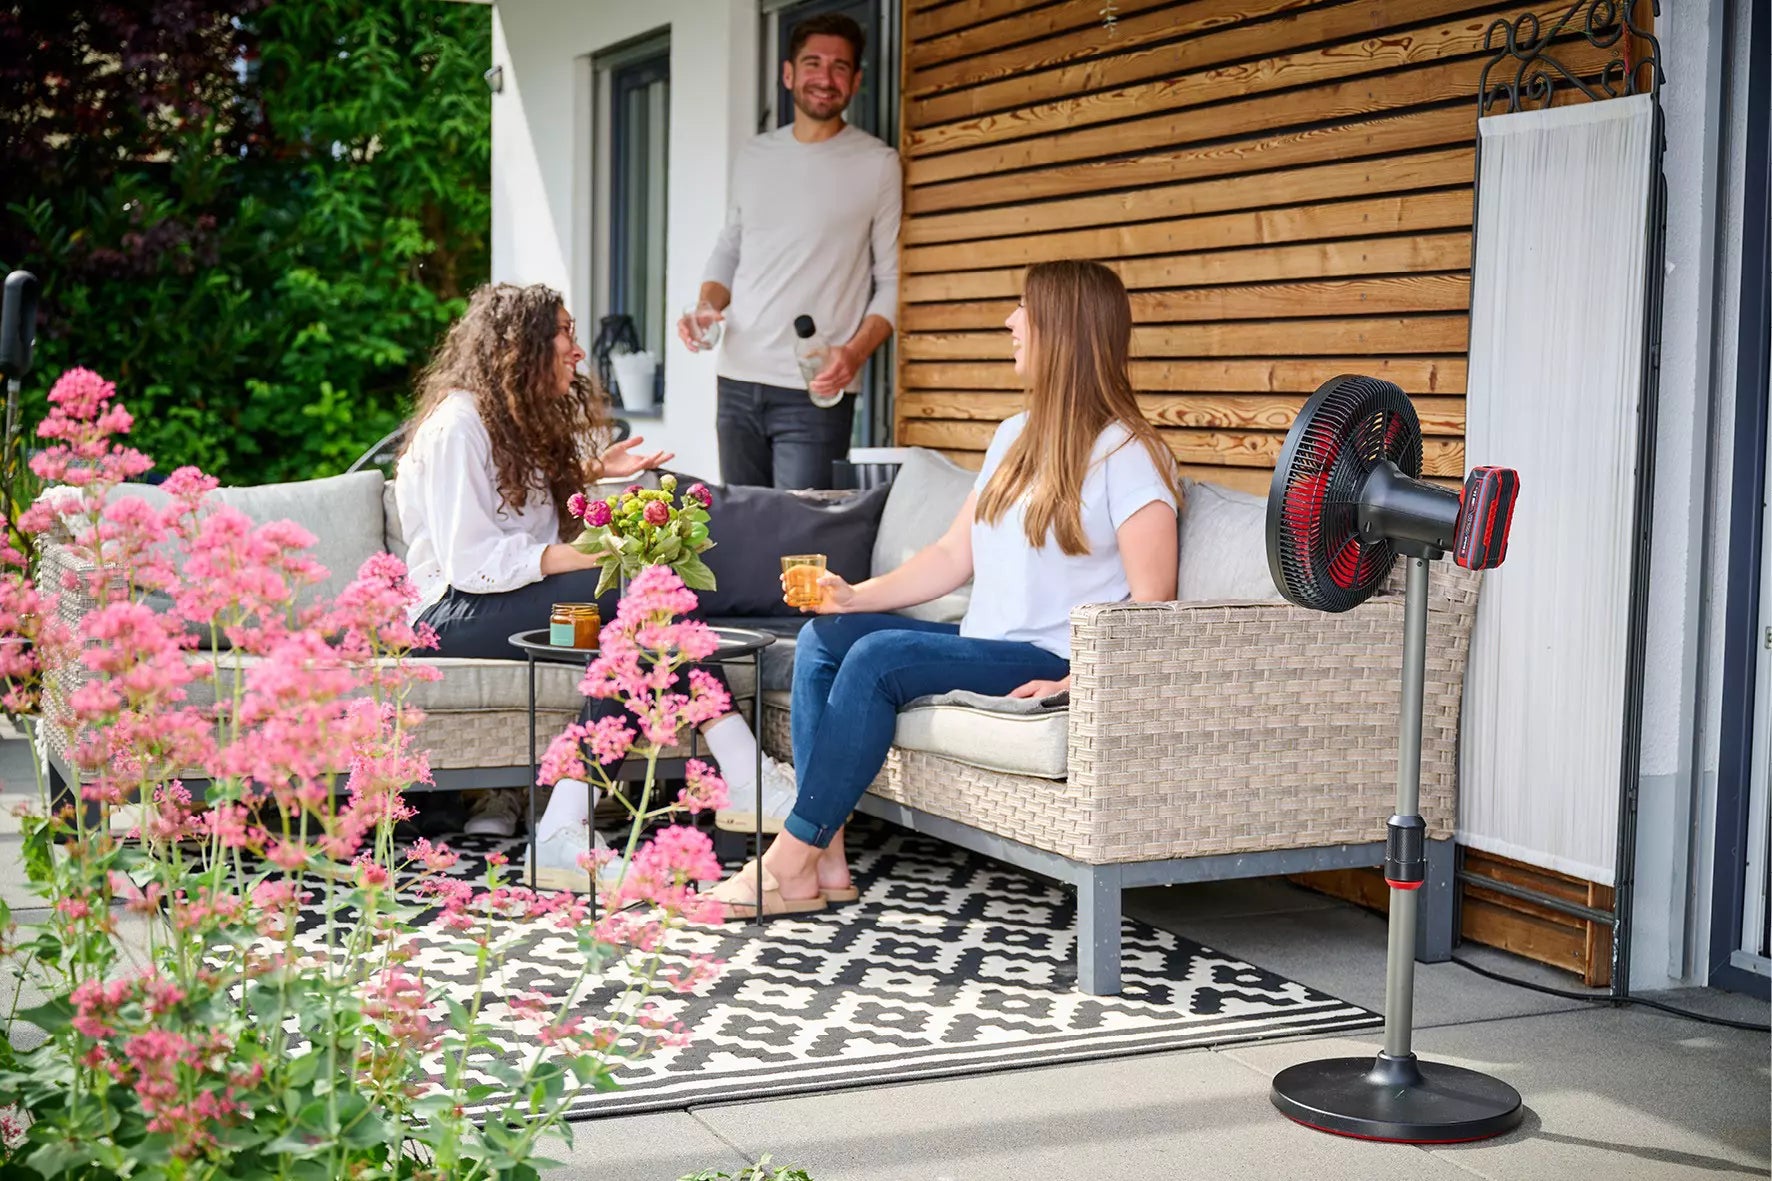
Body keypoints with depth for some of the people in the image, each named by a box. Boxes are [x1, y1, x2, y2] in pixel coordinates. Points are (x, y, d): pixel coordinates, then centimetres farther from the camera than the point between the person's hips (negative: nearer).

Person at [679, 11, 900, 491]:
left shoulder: (878, 165, -2)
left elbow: (892, 280, -3)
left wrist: (855, 352, -18)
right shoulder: (753, 156, 12)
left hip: (815, 393, -5)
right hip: (738, 383, 5)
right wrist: (706, 307, 1)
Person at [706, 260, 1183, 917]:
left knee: (879, 657, -26)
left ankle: (791, 862, -20)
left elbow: (1151, 603, -15)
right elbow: (955, 555, 15)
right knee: (823, 637, -4)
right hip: (981, 643, 9)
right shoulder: (1015, 438, 17)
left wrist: (1076, 682, -27)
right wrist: (855, 596, 3)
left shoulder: (1127, 456, -11)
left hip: (1050, 662, -9)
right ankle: (826, 858, -13)